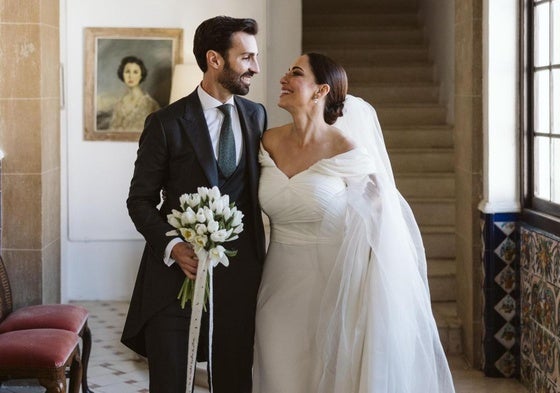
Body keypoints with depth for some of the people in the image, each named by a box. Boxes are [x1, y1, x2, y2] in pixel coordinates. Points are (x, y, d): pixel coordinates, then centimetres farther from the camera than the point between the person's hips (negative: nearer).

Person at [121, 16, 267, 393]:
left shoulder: (256, 115, 8)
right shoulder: (166, 123, -5)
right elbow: (141, 200, -1)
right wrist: (172, 246, -18)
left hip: (239, 275, 3)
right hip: (176, 271, -3)